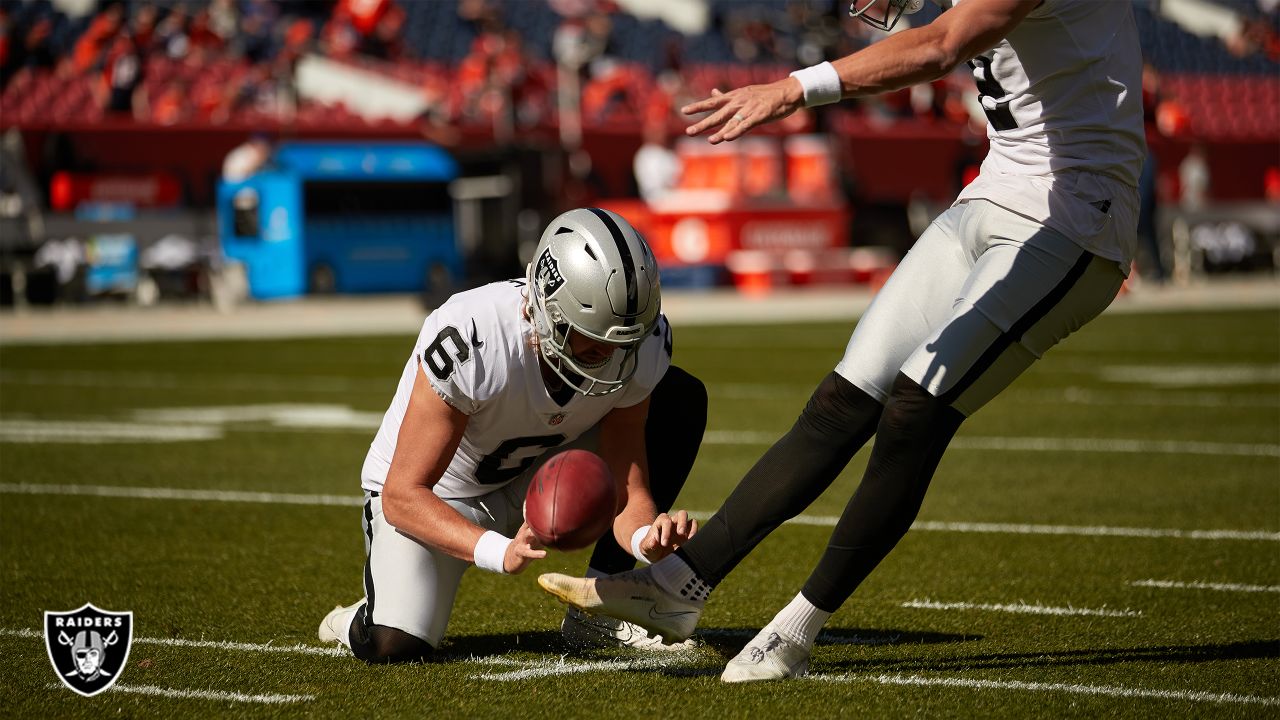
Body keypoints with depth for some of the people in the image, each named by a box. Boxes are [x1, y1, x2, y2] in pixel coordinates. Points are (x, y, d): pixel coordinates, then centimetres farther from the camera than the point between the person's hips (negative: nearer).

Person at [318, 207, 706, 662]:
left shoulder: (640, 348, -22)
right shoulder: (468, 341, -36)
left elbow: (626, 492, -16)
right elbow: (403, 494, -31)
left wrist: (649, 537, -41)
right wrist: (500, 553, -47)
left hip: (529, 481, 5)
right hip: (434, 497, -5)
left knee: (681, 400, -13)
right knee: (394, 647, -30)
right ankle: (389, 604, 11)